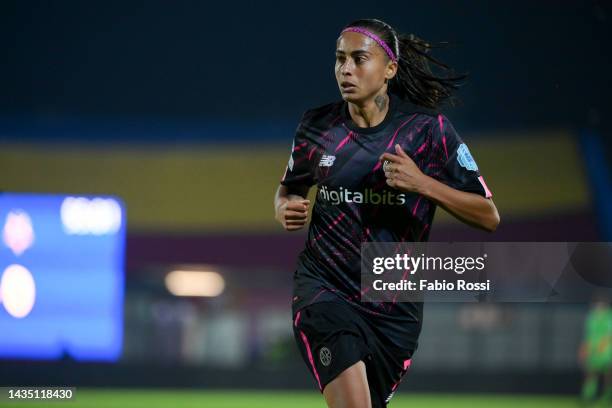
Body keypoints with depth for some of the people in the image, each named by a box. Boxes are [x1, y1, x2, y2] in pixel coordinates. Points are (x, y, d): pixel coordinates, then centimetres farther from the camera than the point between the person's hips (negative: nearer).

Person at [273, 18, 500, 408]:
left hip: (395, 306, 1)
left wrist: (423, 184, -20)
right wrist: (285, 208, -3)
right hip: (323, 286, -1)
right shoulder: (317, 126, 1)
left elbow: (489, 216, -6)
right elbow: (289, 187, 21)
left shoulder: (428, 128, -5)